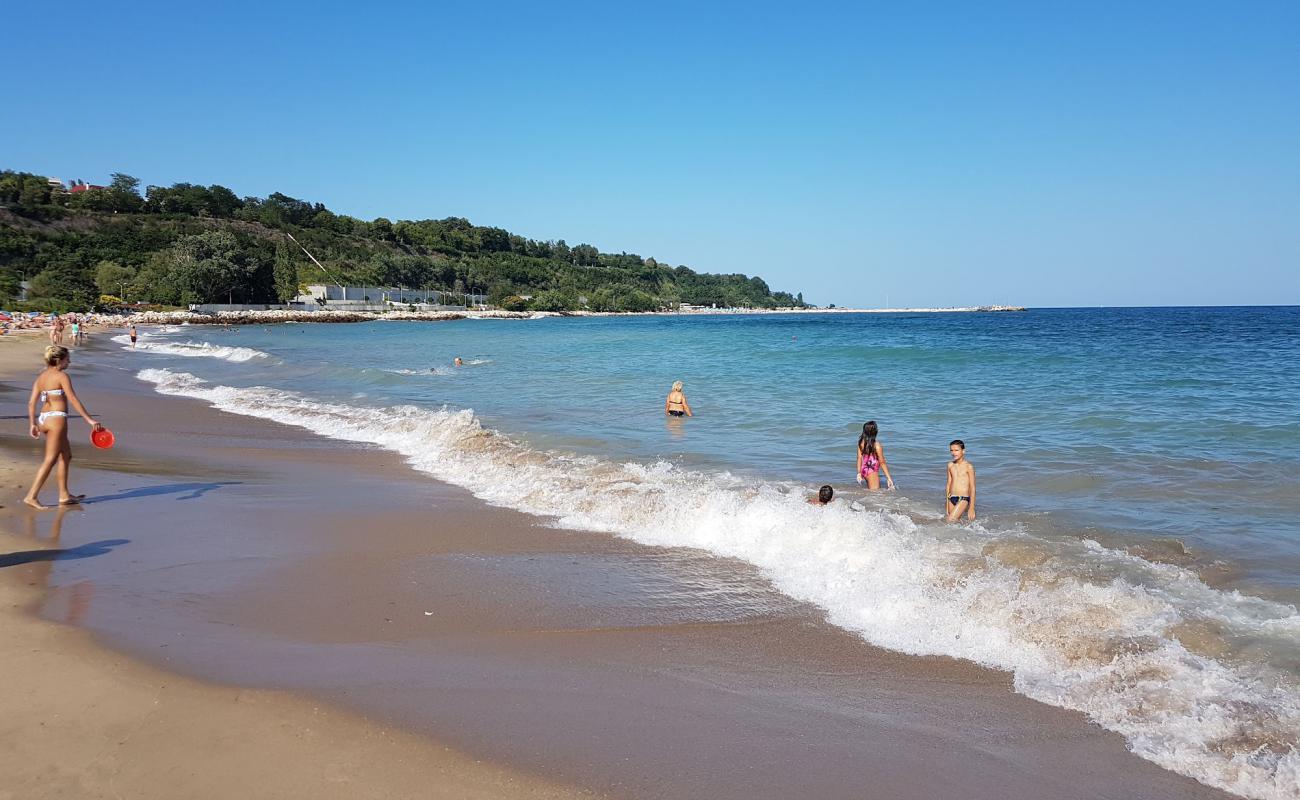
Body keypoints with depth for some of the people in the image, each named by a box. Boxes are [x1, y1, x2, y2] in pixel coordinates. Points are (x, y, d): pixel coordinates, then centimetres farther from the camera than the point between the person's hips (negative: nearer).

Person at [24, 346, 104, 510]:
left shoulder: (40, 377, 12)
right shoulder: (62, 376, -9)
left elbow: (32, 402, 6)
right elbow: (73, 400, -15)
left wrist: (33, 424, 7)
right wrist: (90, 419, -15)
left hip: (43, 418, 8)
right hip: (57, 418, -8)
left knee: (66, 455, 17)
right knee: (50, 460, -4)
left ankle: (64, 495, 20)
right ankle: (31, 496, -7)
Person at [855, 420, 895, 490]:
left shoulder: (861, 442, -4)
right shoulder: (877, 445, -19)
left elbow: (859, 458, 1)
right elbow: (882, 463, -14)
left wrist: (859, 473, 9)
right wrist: (889, 477, -7)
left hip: (864, 470, 7)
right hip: (872, 472, -7)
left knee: (870, 491, 23)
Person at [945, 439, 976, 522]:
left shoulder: (968, 466, -6)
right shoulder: (950, 465, 9)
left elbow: (972, 488, -5)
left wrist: (972, 508, -7)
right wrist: (947, 503, 17)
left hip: (963, 499, -6)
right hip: (951, 498, 6)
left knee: (950, 521, -17)